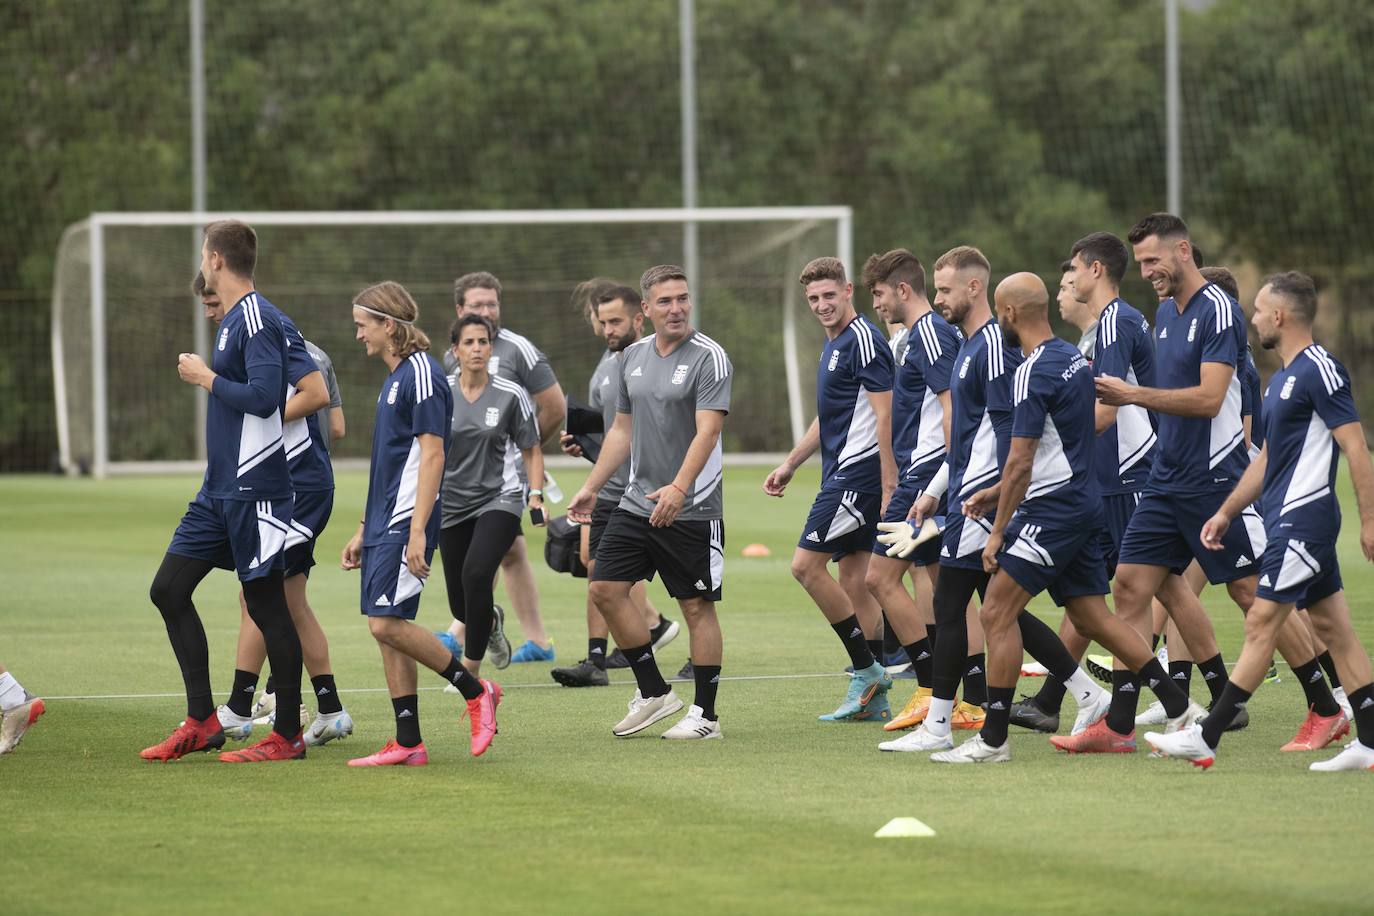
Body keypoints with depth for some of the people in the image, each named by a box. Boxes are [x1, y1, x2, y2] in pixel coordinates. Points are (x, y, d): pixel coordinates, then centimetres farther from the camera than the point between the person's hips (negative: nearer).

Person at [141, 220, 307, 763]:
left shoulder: (257, 319, -14)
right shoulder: (234, 319, 15)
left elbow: (263, 395, -25)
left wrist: (207, 377, -14)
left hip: (253, 489, -10)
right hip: (221, 489, 10)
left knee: (266, 605, -3)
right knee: (168, 589, 7)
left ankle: (288, 735, 5)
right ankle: (201, 722, 10)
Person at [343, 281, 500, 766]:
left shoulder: (421, 375, -11)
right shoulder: (395, 378, 18)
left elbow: (432, 456, -17)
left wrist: (418, 531, -23)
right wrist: (364, 530, 23)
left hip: (406, 524, -10)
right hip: (384, 525, 10)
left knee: (387, 623, -15)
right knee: (386, 627, 5)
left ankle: (476, 691, -2)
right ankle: (407, 744, 6)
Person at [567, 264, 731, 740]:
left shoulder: (709, 357, -11)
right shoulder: (634, 356, 10)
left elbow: (707, 432, -21)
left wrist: (678, 488, -34)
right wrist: (592, 487, 18)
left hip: (692, 509, -7)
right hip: (637, 502, 7)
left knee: (697, 606, -1)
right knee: (606, 588, -1)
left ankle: (705, 714, 7)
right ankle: (653, 692, 11)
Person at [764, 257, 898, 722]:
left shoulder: (863, 339, -13)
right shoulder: (833, 343, 17)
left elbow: (885, 413, -18)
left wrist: (889, 483, -23)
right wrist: (789, 465, 30)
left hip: (858, 472, -10)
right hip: (841, 473, 10)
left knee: (807, 564, -11)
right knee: (854, 579, 8)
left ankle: (867, 669, -6)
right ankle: (871, 697, 9)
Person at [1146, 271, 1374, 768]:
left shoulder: (1320, 370, -13)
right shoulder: (1282, 378, 17)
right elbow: (1267, 458, 25)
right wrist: (1225, 512, 24)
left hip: (1304, 518, -10)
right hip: (1286, 520, 10)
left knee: (1262, 623, -9)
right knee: (1333, 627, 8)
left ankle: (1206, 737, -9)